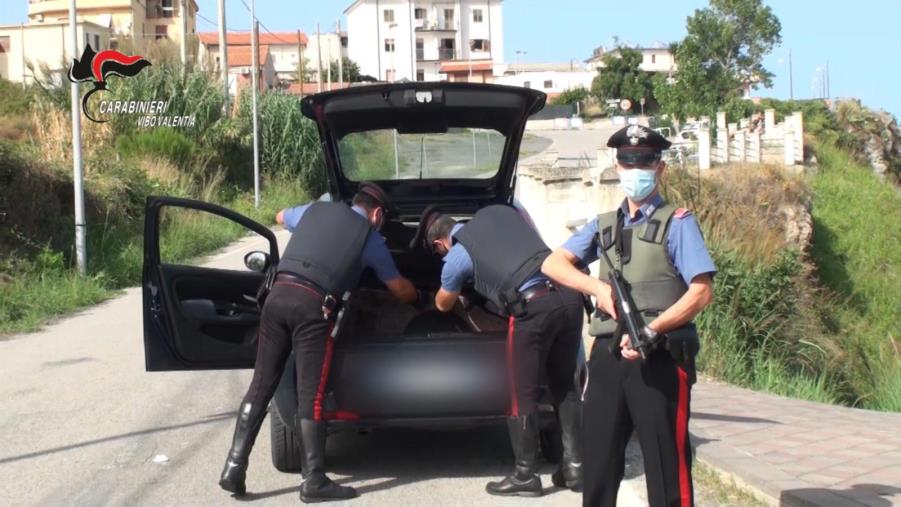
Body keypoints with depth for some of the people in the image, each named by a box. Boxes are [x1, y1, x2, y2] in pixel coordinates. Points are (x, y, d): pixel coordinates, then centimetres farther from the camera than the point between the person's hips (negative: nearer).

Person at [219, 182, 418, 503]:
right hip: (313, 306, -4)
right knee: (310, 397, -1)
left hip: (278, 295, 4)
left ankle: (234, 469, 7)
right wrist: (417, 296, 48)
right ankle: (314, 482, 2)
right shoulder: (370, 236, 16)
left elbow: (280, 217, 48)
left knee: (261, 386, 8)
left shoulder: (316, 209, 25)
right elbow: (401, 290, 25)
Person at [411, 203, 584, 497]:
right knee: (565, 387, 17)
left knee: (524, 396, 7)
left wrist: (438, 296, 54)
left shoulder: (456, 258, 9)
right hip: (567, 295, 6)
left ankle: (525, 476, 14)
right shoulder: (498, 211, 20)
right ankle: (574, 466, 22)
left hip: (533, 308, -6)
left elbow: (443, 305, 29)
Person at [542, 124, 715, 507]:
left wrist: (651, 331, -18)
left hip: (659, 359, -5)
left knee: (666, 467, -2)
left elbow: (702, 291, -8)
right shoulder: (603, 226, 16)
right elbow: (553, 264, 6)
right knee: (598, 462, 9)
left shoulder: (677, 223, 1)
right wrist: (598, 288, -11)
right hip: (608, 356, 5)